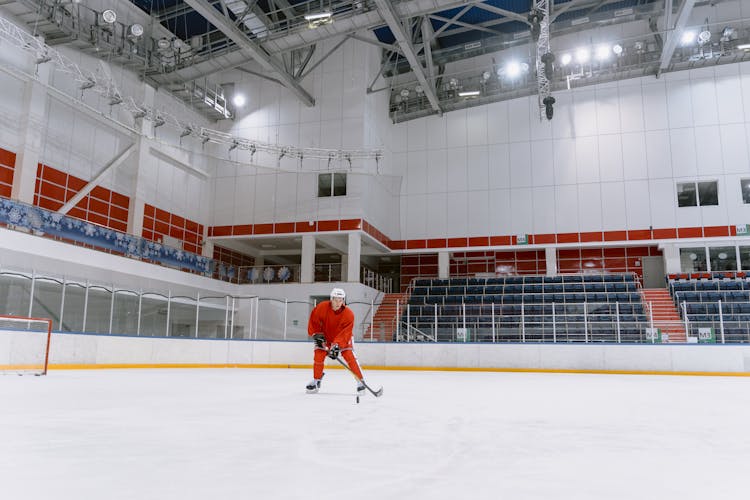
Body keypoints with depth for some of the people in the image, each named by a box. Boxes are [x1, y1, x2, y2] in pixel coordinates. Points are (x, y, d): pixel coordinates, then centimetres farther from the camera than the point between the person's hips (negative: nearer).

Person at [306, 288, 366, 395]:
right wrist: (317, 335, -14)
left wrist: (336, 346, -41)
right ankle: (316, 380, 14)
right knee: (318, 356, -8)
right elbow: (314, 321, -8)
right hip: (325, 336, 2)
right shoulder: (322, 307, -23)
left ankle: (361, 381, -10)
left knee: (350, 356, -18)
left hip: (343, 338, -2)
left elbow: (345, 333, -32)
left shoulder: (349, 314, -28)